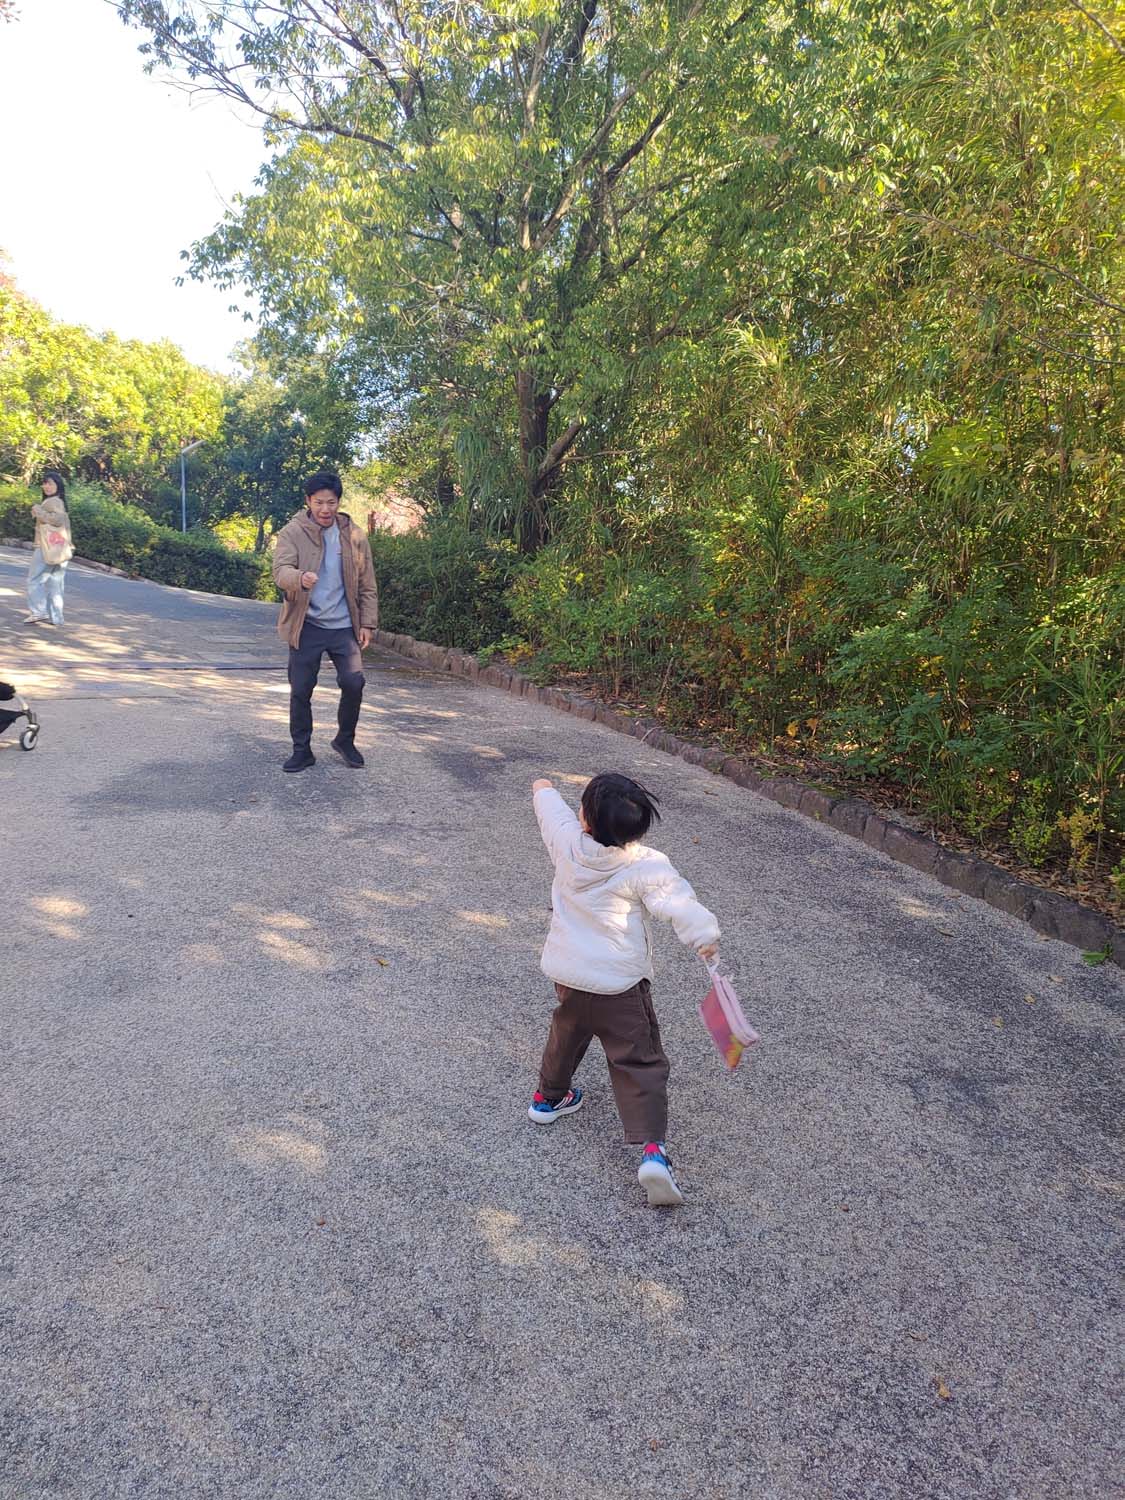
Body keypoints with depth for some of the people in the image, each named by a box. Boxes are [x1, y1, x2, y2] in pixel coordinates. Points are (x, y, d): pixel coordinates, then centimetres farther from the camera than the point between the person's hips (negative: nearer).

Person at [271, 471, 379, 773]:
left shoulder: (355, 535, 5)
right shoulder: (292, 533, -3)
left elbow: (367, 585, 9)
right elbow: (280, 571, -17)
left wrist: (367, 623, 3)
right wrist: (300, 578, -40)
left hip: (344, 626, 1)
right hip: (306, 626, -1)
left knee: (354, 683, -8)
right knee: (300, 690, 2)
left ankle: (345, 740, 16)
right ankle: (302, 750, 18)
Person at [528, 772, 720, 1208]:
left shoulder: (569, 845, -5)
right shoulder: (647, 868, -16)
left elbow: (553, 812, 15)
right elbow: (677, 900, -31)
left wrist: (543, 791, 34)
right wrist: (703, 935, -39)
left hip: (567, 972, 5)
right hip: (619, 984, -5)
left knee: (567, 1032, 31)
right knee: (639, 1063, 1)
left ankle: (549, 1097, 51)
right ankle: (652, 1149, -11)